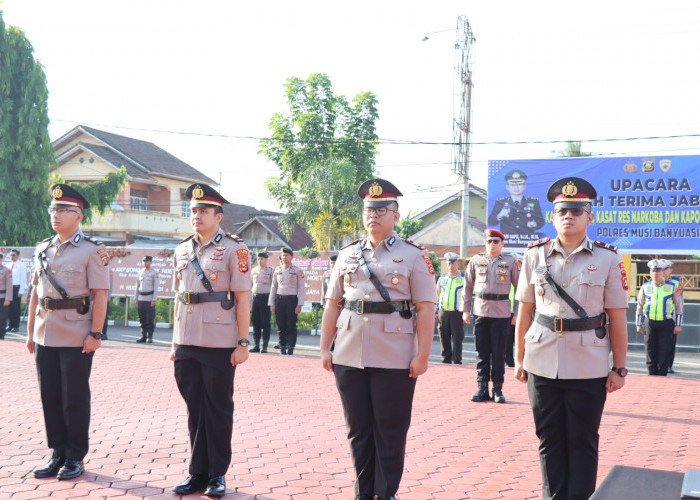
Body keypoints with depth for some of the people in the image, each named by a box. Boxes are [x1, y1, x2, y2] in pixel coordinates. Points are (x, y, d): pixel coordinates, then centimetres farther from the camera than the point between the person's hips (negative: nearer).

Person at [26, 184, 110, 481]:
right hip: (45, 337, 6)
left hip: (77, 339, -6)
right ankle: (58, 454, 22)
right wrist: (30, 330, 13)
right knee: (50, 398, 10)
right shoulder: (43, 250, 11)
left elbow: (100, 295, -9)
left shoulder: (92, 251, -6)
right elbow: (36, 292, 16)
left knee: (75, 400, 2)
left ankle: (76, 458, 15)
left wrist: (95, 334, -14)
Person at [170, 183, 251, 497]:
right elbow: (179, 297, 16)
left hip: (220, 345, -5)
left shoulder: (233, 249, -5)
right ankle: (198, 472, 22)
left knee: (218, 410, 5)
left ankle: (217, 475, 17)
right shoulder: (182, 250, 11)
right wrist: (175, 341, 14)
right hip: (187, 344, 5)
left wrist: (242, 343, -11)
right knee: (195, 409, 11)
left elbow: (243, 298, -7)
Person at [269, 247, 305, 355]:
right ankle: (283, 349, 11)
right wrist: (271, 304, 8)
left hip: (292, 299, -3)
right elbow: (273, 287, 15)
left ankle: (290, 349, 2)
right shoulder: (277, 270, 12)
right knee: (281, 326, 4)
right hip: (279, 300, 3)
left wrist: (299, 305, -9)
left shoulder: (297, 271, 1)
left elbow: (301, 289, -1)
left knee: (291, 326, -3)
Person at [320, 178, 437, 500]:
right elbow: (333, 304, 12)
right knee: (358, 430, 11)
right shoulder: (347, 255, 11)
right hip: (349, 358, 4)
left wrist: (422, 355, -11)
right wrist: (325, 348, 7)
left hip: (395, 361, -3)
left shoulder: (413, 256, -1)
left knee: (390, 433, 5)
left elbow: (425, 309, -5)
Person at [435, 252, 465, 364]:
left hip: (457, 313, -3)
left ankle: (457, 361, 6)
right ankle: (446, 360, 14)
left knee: (457, 339, -2)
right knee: (444, 339, 6)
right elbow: (436, 296, 17)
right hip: (442, 312, 3)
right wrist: (435, 312, 12)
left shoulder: (463, 279, 3)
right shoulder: (442, 278, 13)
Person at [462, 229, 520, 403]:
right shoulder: (476, 260, 9)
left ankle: (498, 389, 11)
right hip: (480, 311, 2)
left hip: (502, 313, -2)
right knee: (482, 352, 5)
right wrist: (465, 310, 7)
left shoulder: (511, 262, 4)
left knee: (499, 353, 2)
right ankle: (482, 388, 11)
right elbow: (468, 286, 13)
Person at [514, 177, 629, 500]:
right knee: (549, 439, 11)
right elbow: (524, 311, 8)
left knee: (582, 442, 7)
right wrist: (519, 358, 8)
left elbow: (617, 318, 0)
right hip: (541, 364, 2)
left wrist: (619, 368, -2)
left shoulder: (608, 259, -1)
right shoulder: (535, 255, 4)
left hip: (589, 368, -2)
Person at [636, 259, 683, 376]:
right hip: (649, 322, 2)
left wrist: (678, 325, 0)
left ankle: (662, 375, 7)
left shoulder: (672, 287, 1)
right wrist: (639, 324, 10)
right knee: (651, 352, 5)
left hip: (666, 324, -2)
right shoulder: (645, 287, 6)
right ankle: (652, 375, 14)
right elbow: (640, 306, 13)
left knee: (664, 353, 0)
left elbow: (679, 306, 5)